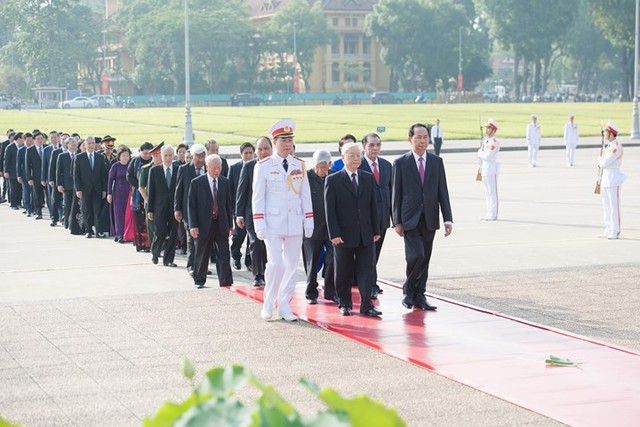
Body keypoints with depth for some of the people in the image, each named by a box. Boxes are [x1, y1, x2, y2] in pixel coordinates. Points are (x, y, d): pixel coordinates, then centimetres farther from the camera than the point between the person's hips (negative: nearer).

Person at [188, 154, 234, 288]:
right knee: (202, 255, 8)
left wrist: (230, 224, 8)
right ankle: (199, 281, 21)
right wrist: (193, 225, -11)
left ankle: (226, 282, -2)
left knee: (224, 254, -3)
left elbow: (228, 204, 11)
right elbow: (191, 205, -4)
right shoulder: (196, 183, -4)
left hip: (221, 224, 2)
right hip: (204, 224, -2)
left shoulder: (225, 182, 7)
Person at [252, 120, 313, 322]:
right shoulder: (263, 166, -3)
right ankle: (268, 304, 7)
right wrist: (260, 225, -10)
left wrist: (309, 221, 4)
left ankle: (284, 306, 15)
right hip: (273, 225, -4)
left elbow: (305, 195, 10)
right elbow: (258, 198, -4)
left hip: (295, 224, 4)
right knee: (276, 264, -11)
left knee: (291, 266, 6)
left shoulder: (300, 165, 7)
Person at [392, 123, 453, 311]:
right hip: (410, 219, -4)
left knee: (425, 259, 7)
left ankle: (419, 296, 17)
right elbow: (395, 194, -1)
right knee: (416, 255, -15)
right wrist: (397, 221, -6)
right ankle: (408, 292, 5)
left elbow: (443, 192, 7)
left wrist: (448, 219, -1)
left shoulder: (437, 162, 8)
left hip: (429, 219, 4)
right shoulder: (401, 163, -1)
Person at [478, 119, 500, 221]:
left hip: (492, 169, -10)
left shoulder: (494, 142, -16)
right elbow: (481, 152, 19)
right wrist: (482, 154, -3)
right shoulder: (486, 141, 14)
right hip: (485, 168, 10)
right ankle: (489, 213, 20)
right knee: (487, 193, 13)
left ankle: (493, 215, -2)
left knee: (492, 192, -5)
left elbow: (488, 156, -22)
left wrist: (481, 153, -5)